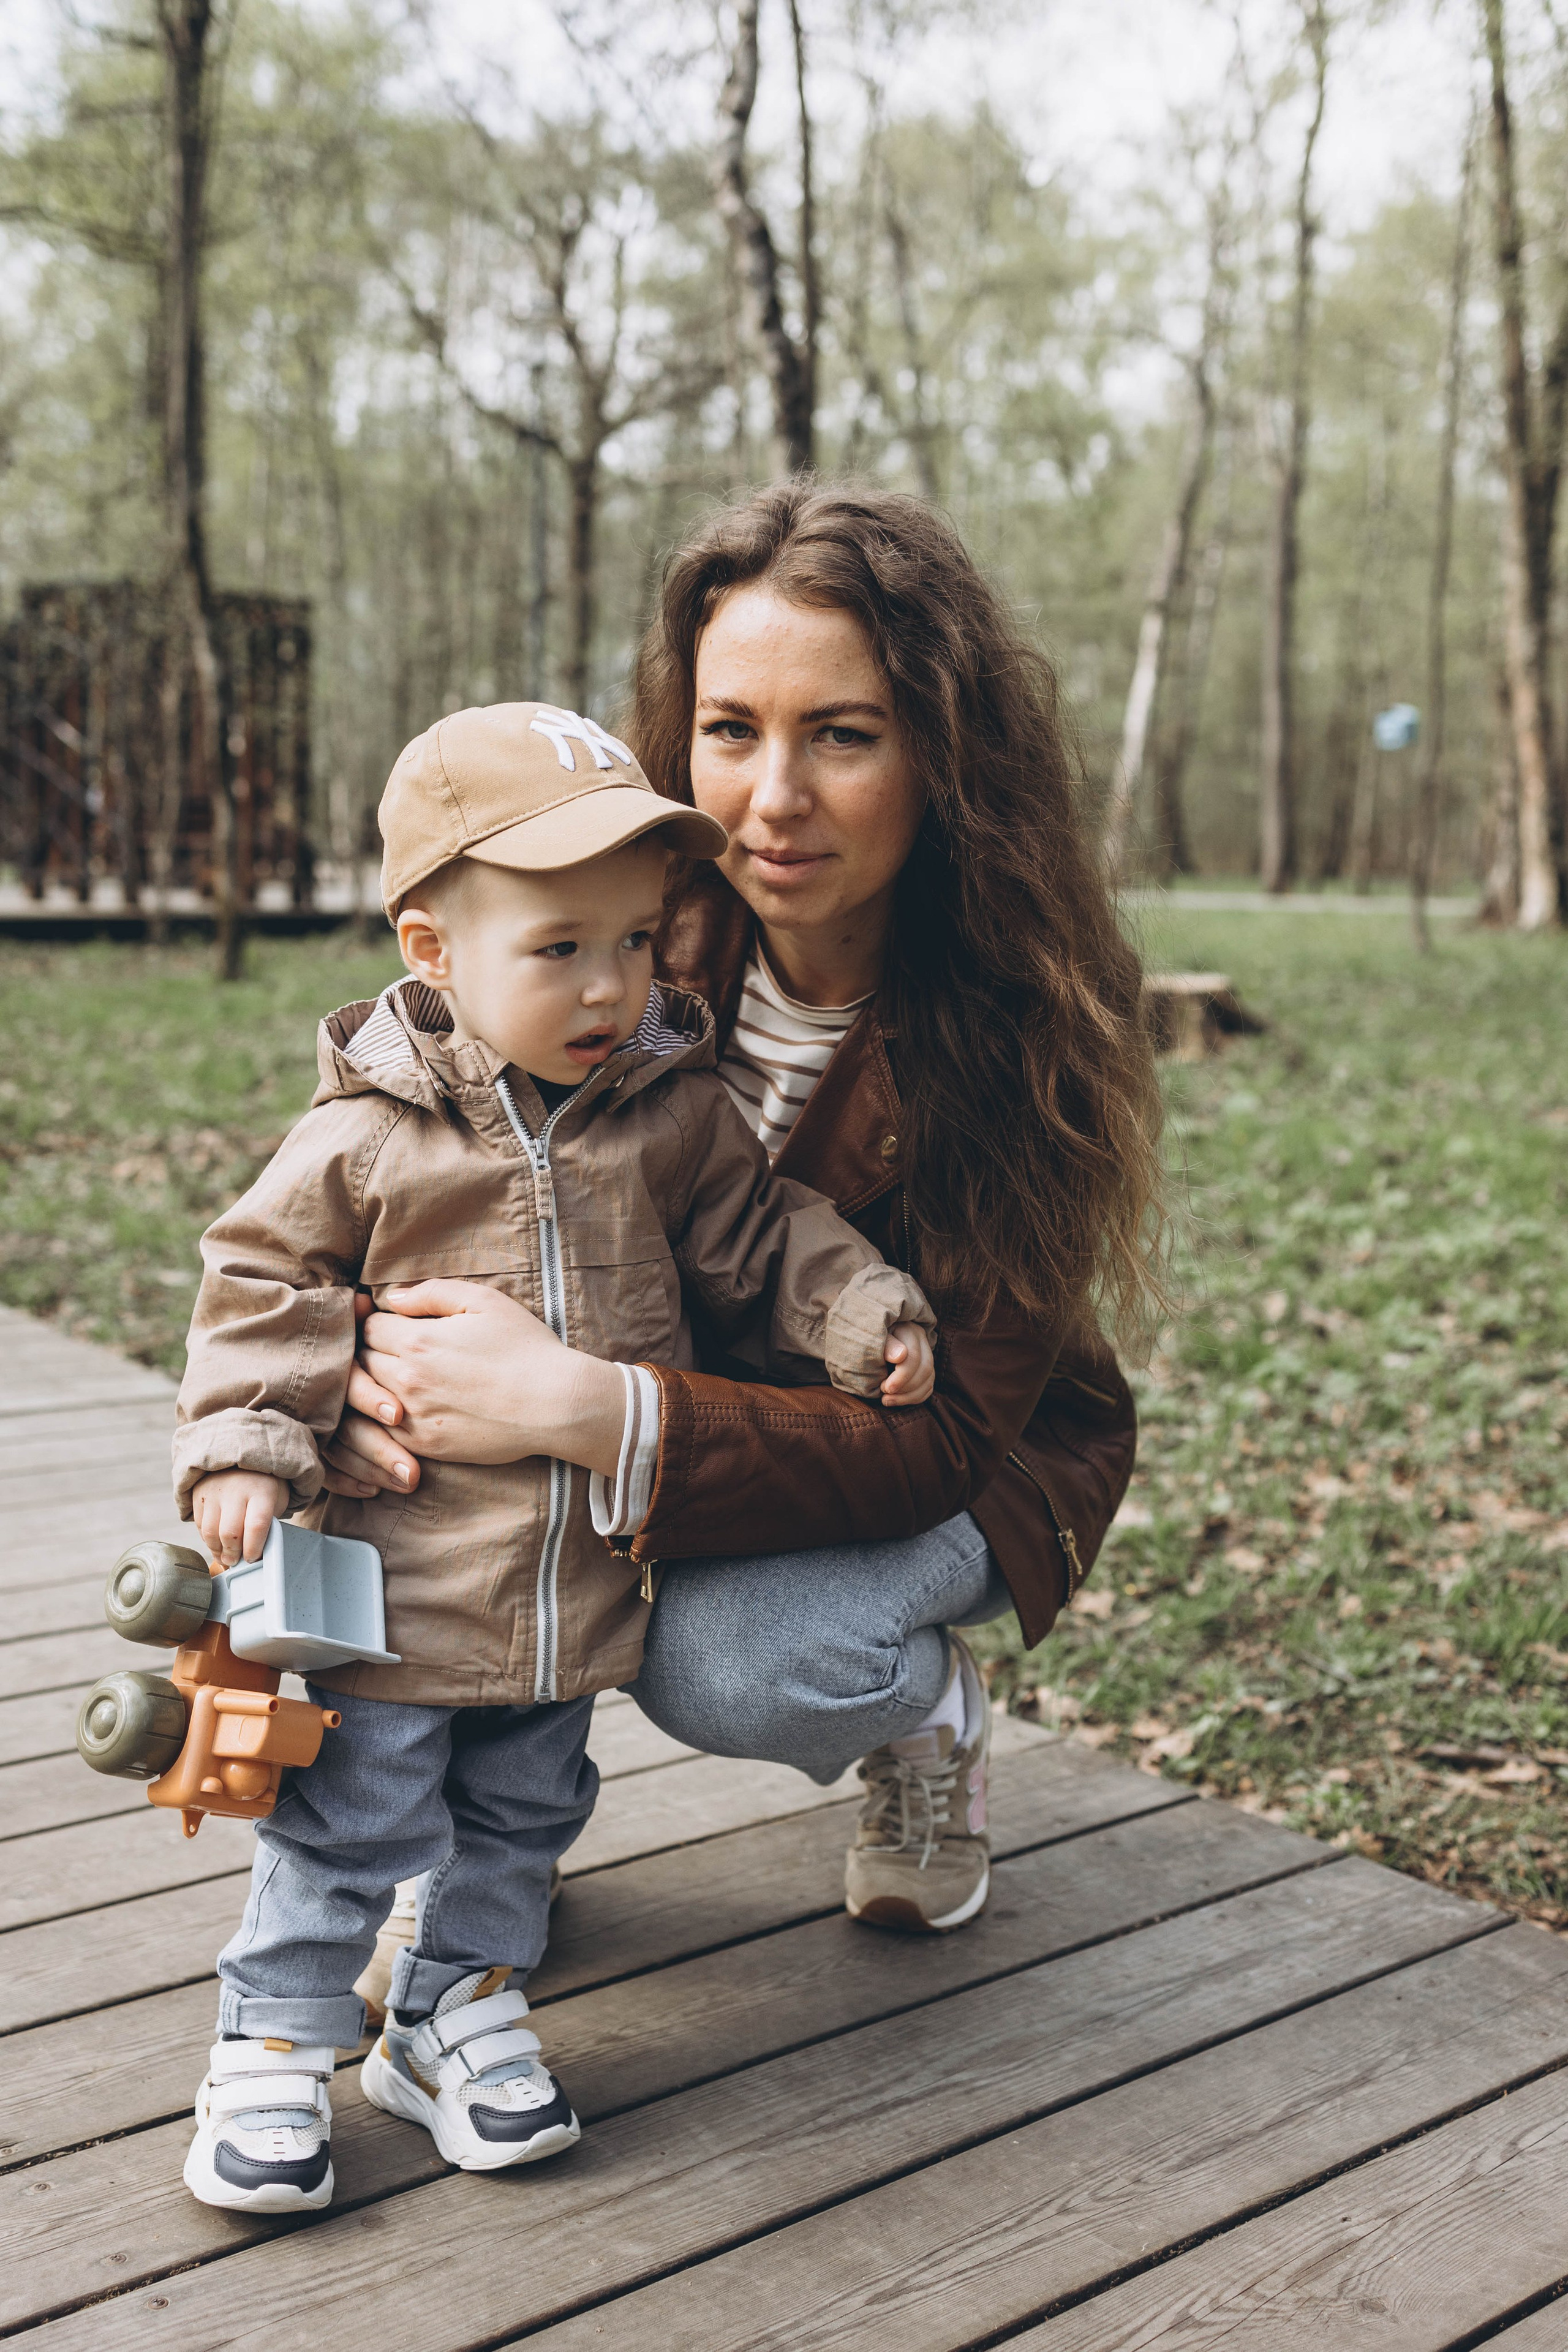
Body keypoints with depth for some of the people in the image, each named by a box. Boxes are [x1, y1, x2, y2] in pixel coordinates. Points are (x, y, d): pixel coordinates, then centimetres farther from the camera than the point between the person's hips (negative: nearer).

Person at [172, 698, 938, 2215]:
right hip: (397, 1574, -3)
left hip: (581, 1576, 4)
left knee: (524, 1810, 18)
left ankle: (458, 2010, 38)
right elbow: (267, 1282, -5)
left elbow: (762, 1240, 9)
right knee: (349, 1823, 6)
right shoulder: (364, 1137, -12)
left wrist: (867, 1318, -2)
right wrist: (245, 1448, -14)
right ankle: (274, 2046, 24)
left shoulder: (677, 1114, -2)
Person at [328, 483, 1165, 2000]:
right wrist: (370, 1350, -35)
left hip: (952, 1475, -3)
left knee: (729, 1666, -32)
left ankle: (928, 1709, 3)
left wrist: (597, 1413, -46)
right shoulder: (645, 937, -17)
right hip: (699, 1388, 3)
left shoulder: (1016, 1021, -27)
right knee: (430, 1457, -25)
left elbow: (942, 1430, -30)